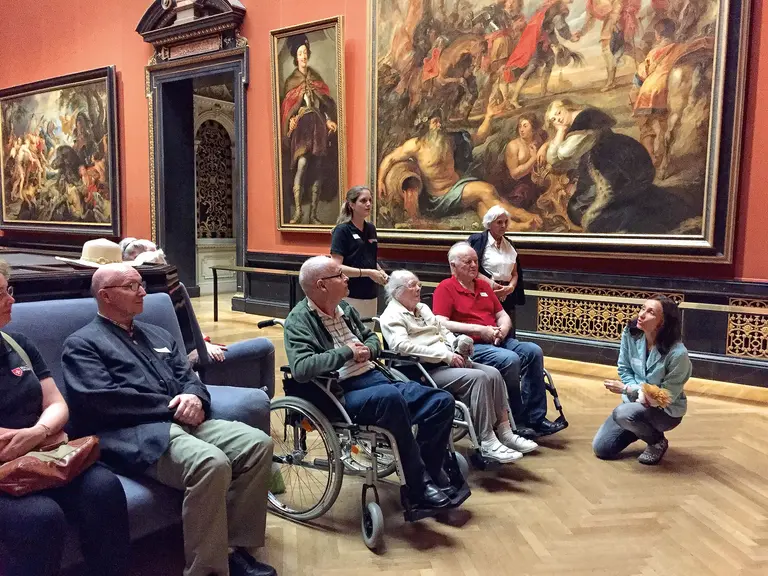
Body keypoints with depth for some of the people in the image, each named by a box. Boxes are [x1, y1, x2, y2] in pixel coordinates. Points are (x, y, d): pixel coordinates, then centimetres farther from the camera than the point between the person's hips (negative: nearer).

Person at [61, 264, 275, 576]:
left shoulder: (158, 335, 27)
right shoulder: (82, 344, 5)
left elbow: (189, 378, 19)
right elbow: (102, 400, -10)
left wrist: (194, 398, -7)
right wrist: (171, 406, -10)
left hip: (185, 421, 7)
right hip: (137, 432, -7)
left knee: (258, 443, -17)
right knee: (212, 463, -34)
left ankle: (237, 547, -5)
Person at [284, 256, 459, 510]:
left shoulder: (344, 307, 15)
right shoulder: (299, 320, -9)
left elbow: (372, 338, 25)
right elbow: (301, 369, -24)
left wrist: (367, 350, 0)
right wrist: (348, 351, -16)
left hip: (376, 378, 9)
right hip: (343, 394, -8)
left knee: (442, 401, -5)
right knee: (390, 396, -38)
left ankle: (426, 474, 7)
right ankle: (420, 487, -23)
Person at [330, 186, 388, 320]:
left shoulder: (371, 229, 10)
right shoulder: (342, 230, -10)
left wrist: (381, 272, 2)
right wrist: (367, 273, -20)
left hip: (370, 295, 7)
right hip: (350, 296, -6)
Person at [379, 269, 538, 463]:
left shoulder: (422, 308, 22)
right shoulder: (392, 316, -5)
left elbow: (444, 330, 25)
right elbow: (402, 345, -22)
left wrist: (457, 346, 1)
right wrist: (445, 355, -22)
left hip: (447, 362, 8)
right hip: (426, 370, -8)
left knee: (493, 374, -12)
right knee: (478, 378, -27)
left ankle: (505, 434, -7)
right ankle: (487, 444, -23)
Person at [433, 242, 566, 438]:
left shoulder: (483, 285, 20)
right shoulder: (445, 288, -3)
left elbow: (502, 315, 23)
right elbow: (441, 324, -15)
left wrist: (503, 329, -2)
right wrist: (479, 329, -17)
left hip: (497, 341, 7)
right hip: (470, 346, -7)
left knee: (533, 351, -14)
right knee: (510, 359, -30)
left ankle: (535, 418, -10)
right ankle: (516, 422, -15)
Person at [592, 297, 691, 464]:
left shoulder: (678, 353, -29)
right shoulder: (630, 333, -14)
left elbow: (667, 396, -20)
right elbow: (624, 370, -2)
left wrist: (627, 389, -21)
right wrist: (640, 392, -21)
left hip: (666, 410, -5)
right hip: (637, 401, 5)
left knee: (623, 413, -36)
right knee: (600, 448, 0)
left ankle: (657, 442, -3)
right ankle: (642, 428, 27)